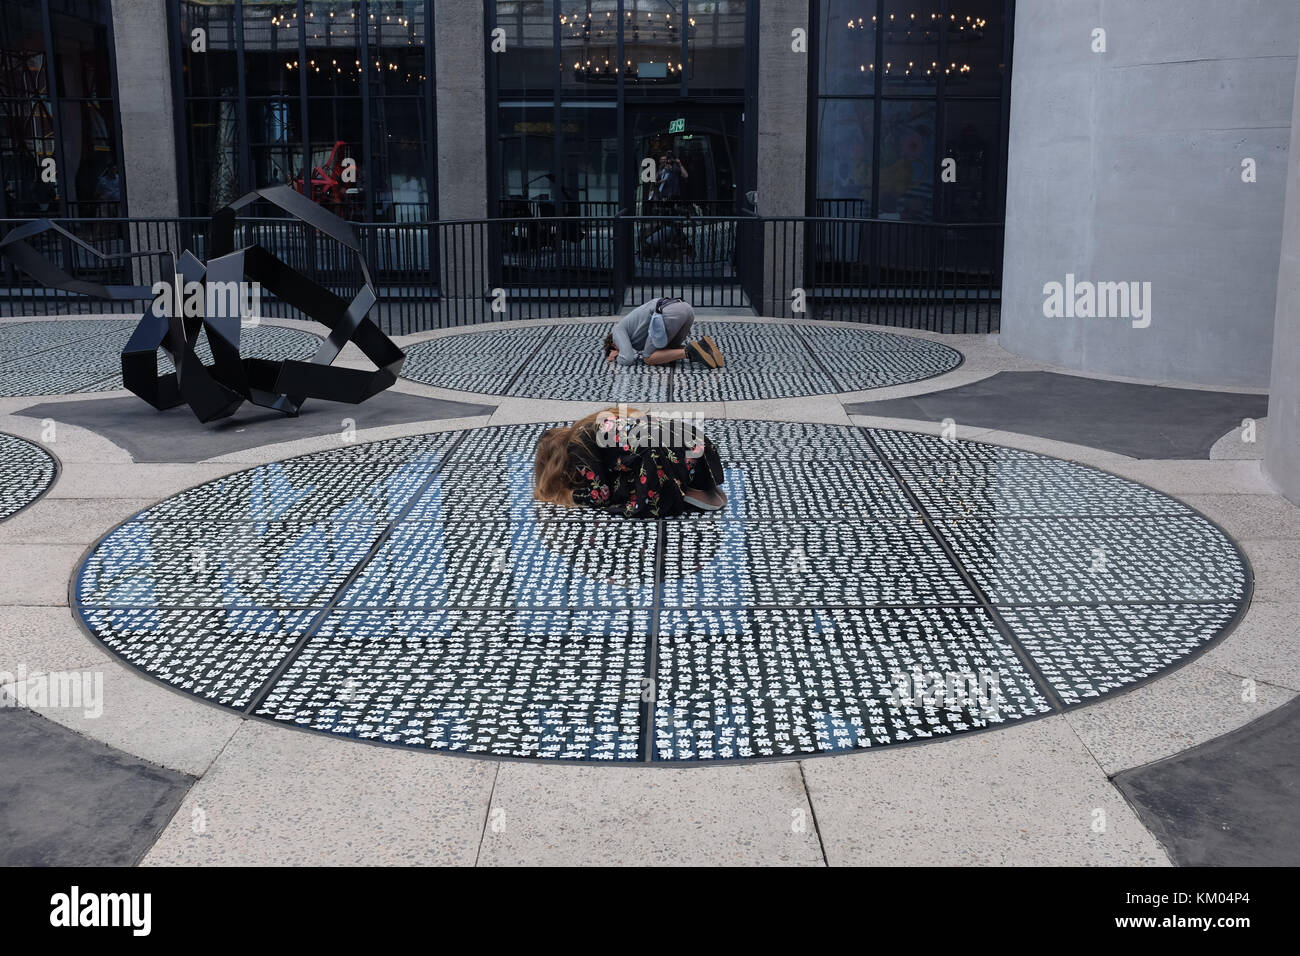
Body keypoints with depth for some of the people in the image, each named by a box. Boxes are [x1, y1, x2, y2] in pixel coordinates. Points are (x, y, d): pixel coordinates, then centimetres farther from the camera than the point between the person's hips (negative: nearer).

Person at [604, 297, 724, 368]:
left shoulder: (618, 331, 19)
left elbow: (628, 359, 3)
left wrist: (617, 358, 25)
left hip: (670, 313, -8)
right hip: (687, 309, 8)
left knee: (649, 359, 5)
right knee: (668, 353, 22)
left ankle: (689, 352, -15)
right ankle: (702, 346, -2)